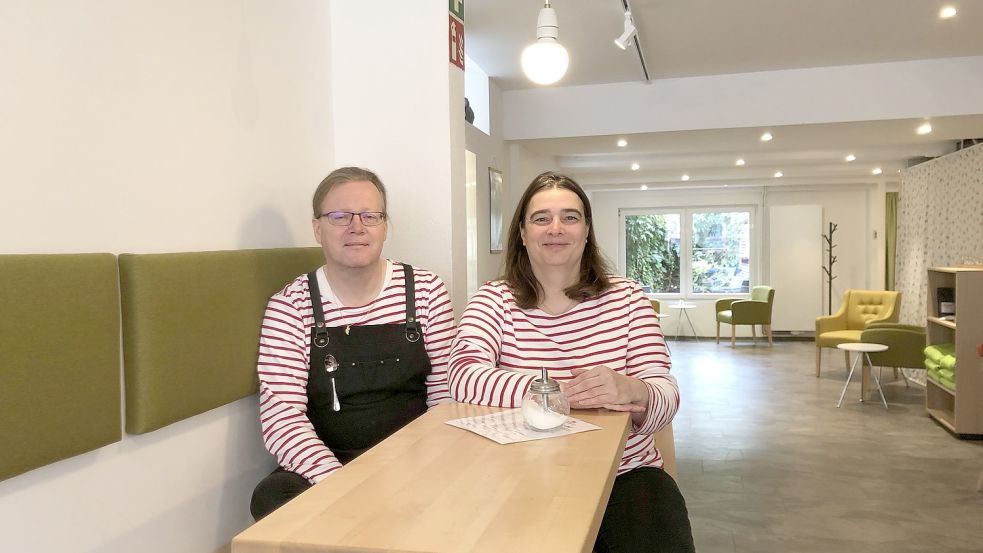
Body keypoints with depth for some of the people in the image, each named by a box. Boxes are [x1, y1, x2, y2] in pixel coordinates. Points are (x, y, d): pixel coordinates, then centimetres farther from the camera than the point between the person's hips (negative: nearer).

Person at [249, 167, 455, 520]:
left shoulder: (426, 291, 1)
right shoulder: (290, 305, -2)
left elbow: (445, 396, 3)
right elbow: (281, 415, -9)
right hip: (327, 467, 0)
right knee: (271, 497, -29)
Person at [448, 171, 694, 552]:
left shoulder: (627, 298, 3)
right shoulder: (495, 300, -1)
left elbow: (666, 395, -5)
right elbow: (464, 377, -18)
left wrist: (633, 391, -30)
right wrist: (562, 392, -30)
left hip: (627, 475, 2)